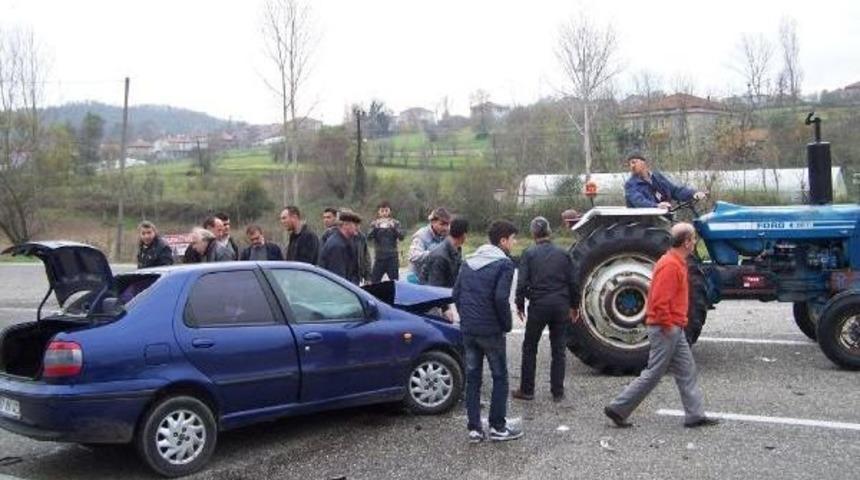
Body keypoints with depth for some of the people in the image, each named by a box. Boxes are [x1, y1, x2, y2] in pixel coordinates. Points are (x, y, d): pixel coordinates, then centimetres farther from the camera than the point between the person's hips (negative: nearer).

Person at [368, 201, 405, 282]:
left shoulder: (395, 223, 5)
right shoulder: (374, 224, 6)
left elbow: (401, 237, -8)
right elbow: (369, 237, -7)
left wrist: (393, 227, -23)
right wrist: (376, 227, -22)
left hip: (392, 258, -1)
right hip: (379, 258, 1)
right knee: (373, 282, 1)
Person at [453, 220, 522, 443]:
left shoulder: (469, 261, 11)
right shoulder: (504, 264, -11)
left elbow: (455, 294, 10)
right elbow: (501, 298, -21)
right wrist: (507, 324, -7)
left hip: (468, 330, 6)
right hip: (491, 330, -6)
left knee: (472, 378, 11)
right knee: (500, 377, 9)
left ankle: (474, 428, 15)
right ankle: (498, 427, 14)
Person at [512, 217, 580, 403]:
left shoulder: (529, 254, -5)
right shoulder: (563, 254, 2)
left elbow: (522, 282, -8)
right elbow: (572, 282, 4)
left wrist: (520, 305, 4)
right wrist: (574, 305, 15)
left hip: (538, 305, -2)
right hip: (561, 306, 2)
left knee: (529, 347, 10)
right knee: (558, 349, 10)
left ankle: (527, 390, 13)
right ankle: (558, 392, 14)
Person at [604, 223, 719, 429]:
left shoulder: (676, 262, 12)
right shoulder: (670, 265, -20)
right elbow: (660, 301, -26)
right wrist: (668, 326, -18)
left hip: (674, 329, 10)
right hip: (666, 329, -10)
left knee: (687, 372, 13)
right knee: (653, 374, -2)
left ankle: (695, 415, 20)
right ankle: (618, 409, 5)